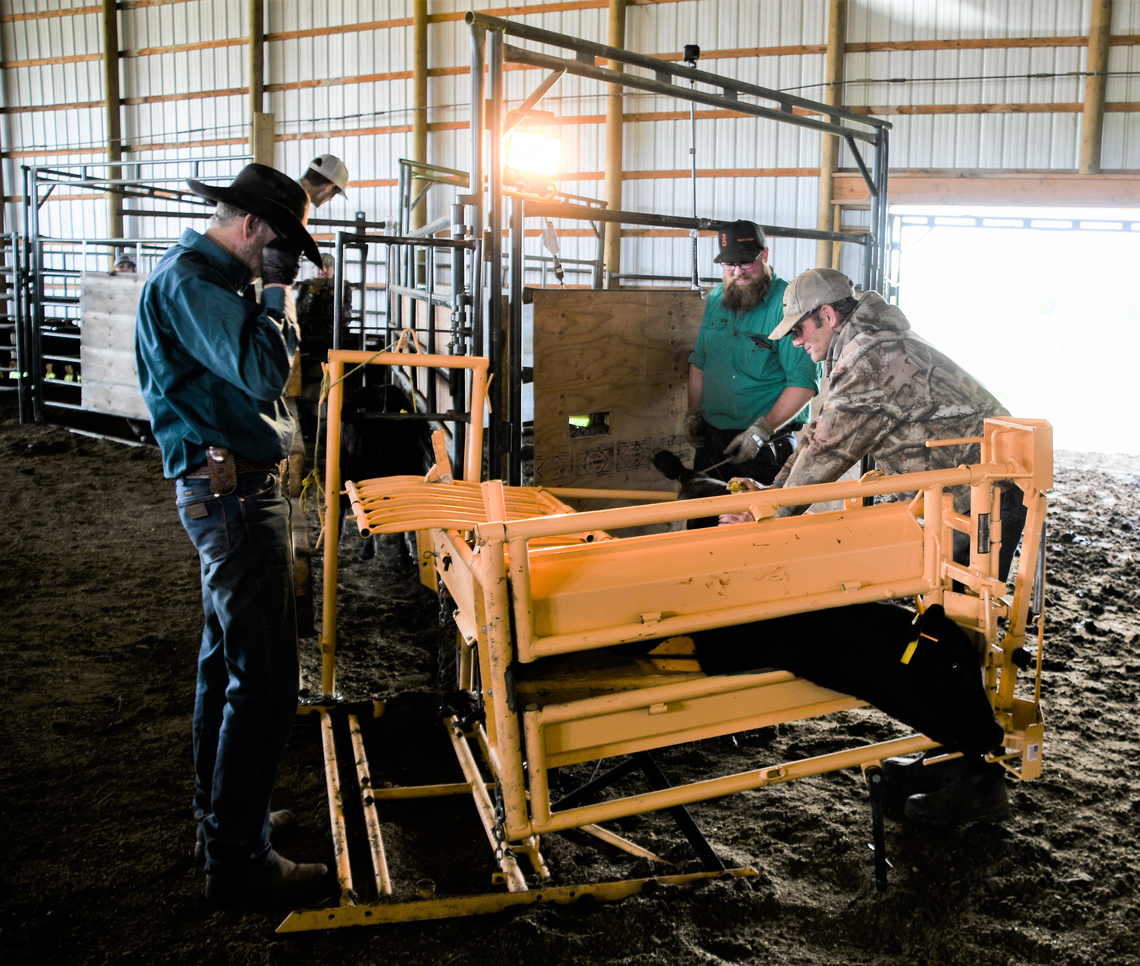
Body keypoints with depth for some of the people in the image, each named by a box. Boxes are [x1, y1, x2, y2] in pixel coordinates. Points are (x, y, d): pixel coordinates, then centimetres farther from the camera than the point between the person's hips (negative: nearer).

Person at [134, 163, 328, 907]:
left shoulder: (210, 279, 17)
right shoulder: (188, 281, -15)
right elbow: (263, 373, -24)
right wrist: (277, 291, -15)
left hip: (234, 488, 11)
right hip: (232, 493, -11)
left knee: (228, 657, 19)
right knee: (263, 679, -9)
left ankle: (220, 812, 34)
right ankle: (240, 862, 0)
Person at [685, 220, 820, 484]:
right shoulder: (716, 299, 9)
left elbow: (804, 382, -19)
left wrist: (761, 430, -22)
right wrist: (693, 412, 12)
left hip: (765, 444, -6)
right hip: (710, 438, 7)